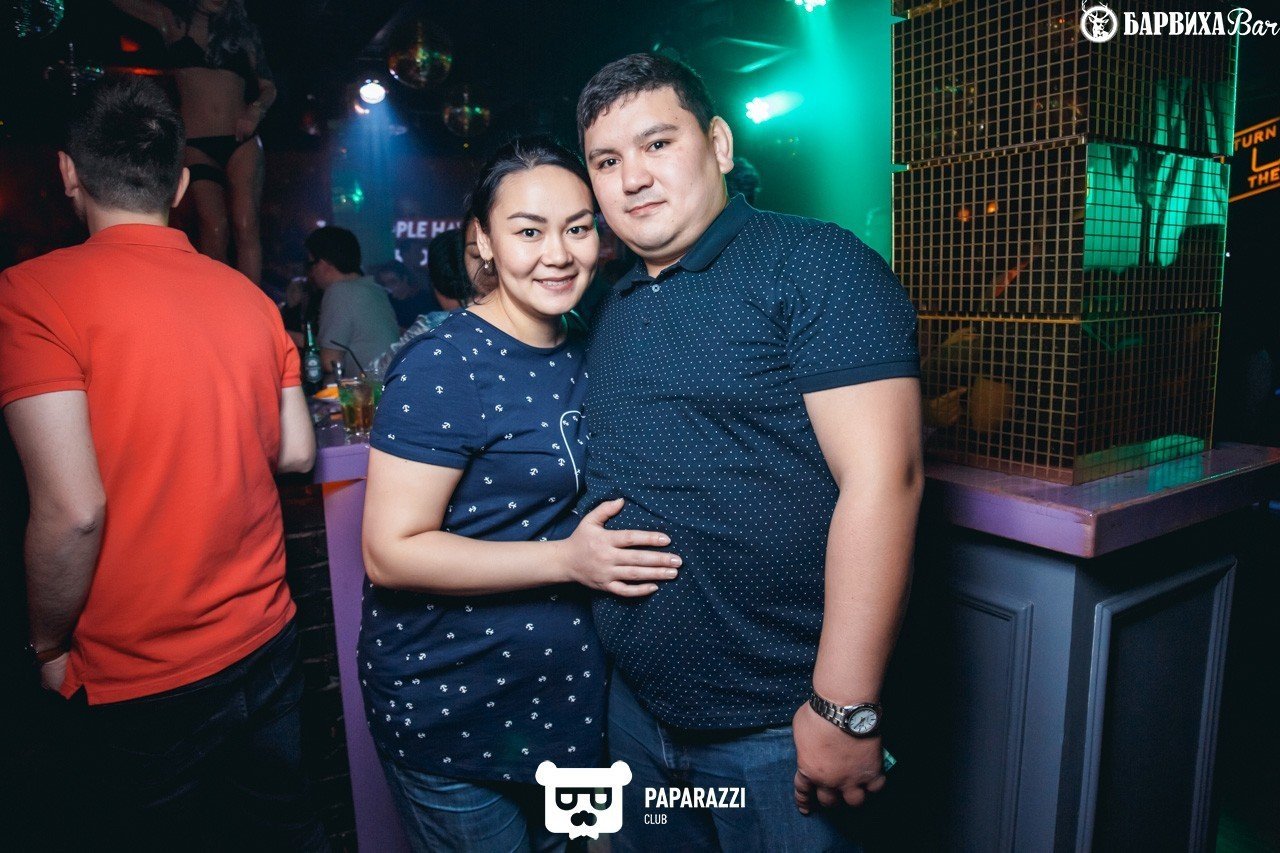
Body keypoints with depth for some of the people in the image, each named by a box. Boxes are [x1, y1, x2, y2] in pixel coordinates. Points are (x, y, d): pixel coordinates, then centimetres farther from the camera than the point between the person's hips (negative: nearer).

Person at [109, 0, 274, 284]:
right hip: (197, 144, -1)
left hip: (243, 142, 1)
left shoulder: (242, 31, 18)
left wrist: (256, 110, -3)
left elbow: (268, 87, 15)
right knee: (215, 229, -16)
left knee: (246, 226, -15)